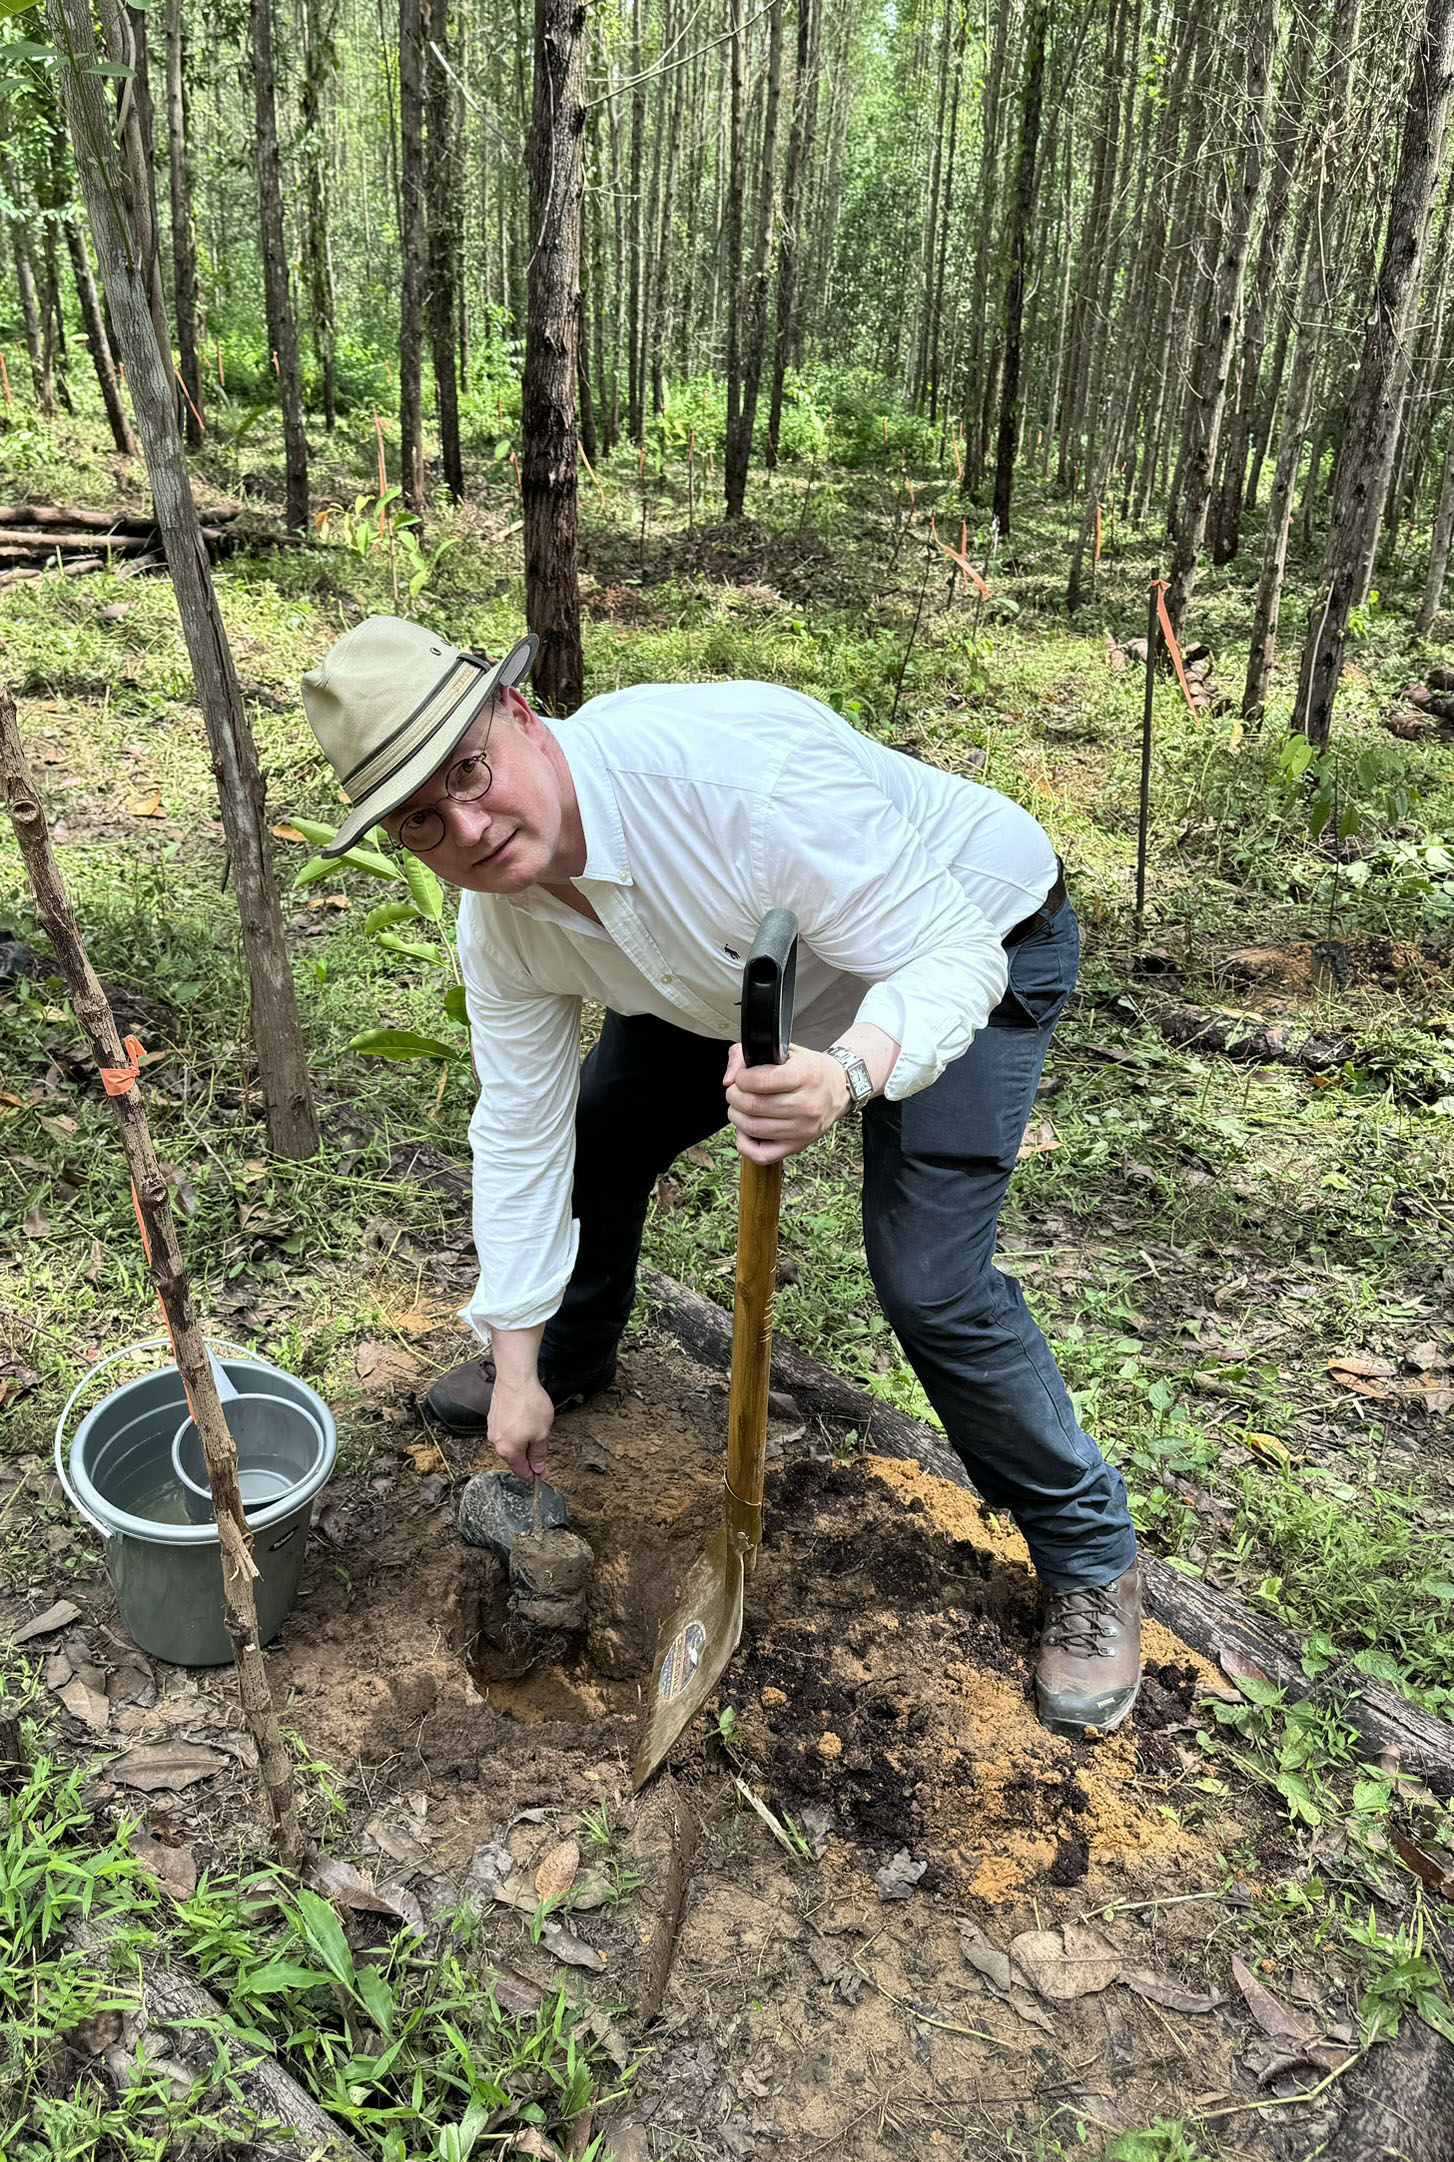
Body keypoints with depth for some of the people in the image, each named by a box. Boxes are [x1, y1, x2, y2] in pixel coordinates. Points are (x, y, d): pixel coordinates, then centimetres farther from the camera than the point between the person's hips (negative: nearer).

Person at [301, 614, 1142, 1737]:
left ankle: (1092, 1561, 8)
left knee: (929, 1282, -18)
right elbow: (520, 1134, -8)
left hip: (976, 940, -6)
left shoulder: (734, 770, -41)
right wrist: (515, 1372, -3)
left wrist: (848, 1075, -58)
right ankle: (568, 1356, 41)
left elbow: (947, 959, -36)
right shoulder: (501, 924, -16)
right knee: (592, 1130, 8)